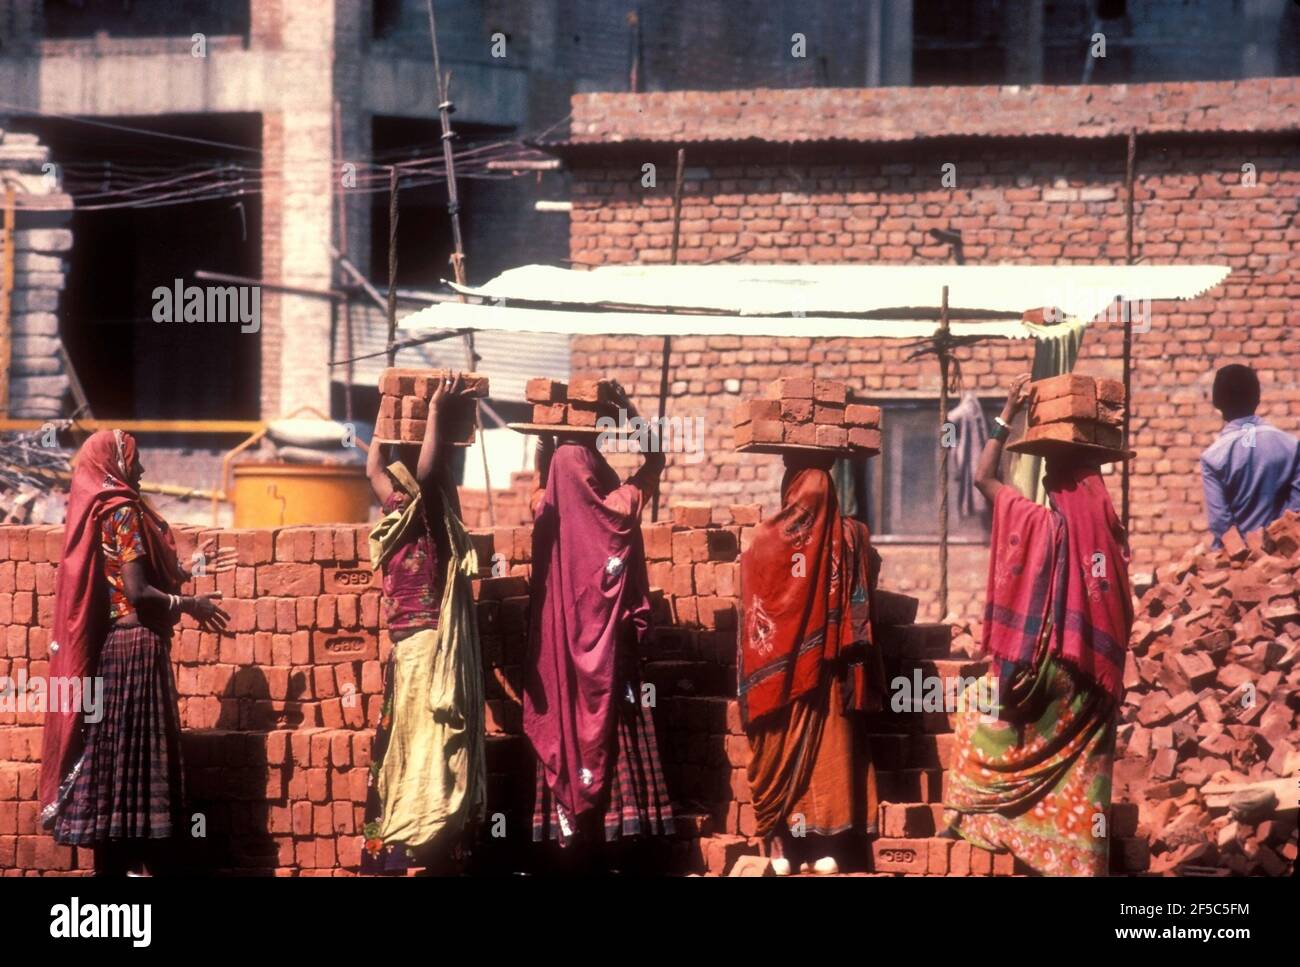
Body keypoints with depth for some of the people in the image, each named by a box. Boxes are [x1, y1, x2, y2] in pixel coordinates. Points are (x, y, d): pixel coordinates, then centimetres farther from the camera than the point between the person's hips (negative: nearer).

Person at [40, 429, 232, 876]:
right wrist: (190, 604, -6)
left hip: (109, 646, 9)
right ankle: (136, 864, -5)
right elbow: (138, 592, -20)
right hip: (134, 647, -9)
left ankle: (117, 863, 13)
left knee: (112, 755, 10)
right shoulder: (124, 512, -14)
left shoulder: (96, 510, 13)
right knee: (135, 754, -6)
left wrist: (189, 568, 21)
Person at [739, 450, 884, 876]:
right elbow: (862, 609, 4)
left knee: (779, 750, 8)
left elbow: (752, 614, -3)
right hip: (828, 672, 1)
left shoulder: (766, 542, -10)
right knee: (826, 750, 7)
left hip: (778, 671, -1)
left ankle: (779, 843, 6)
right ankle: (825, 844, 5)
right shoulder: (850, 538, -5)